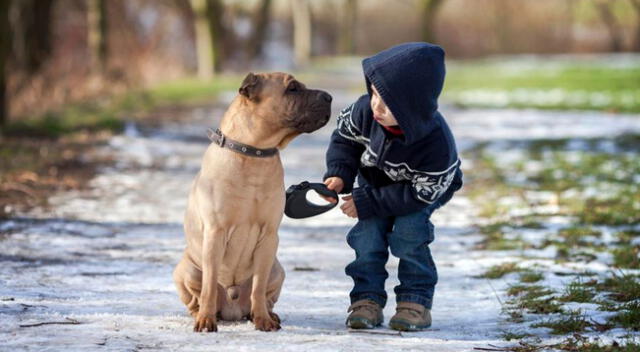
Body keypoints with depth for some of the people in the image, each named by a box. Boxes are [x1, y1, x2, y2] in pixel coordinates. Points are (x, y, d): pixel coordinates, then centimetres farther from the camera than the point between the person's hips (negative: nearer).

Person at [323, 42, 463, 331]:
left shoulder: (437, 144, -41)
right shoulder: (365, 110, -31)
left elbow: (420, 193, -31)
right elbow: (344, 137, -9)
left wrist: (368, 202, -32)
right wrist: (339, 173, -26)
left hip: (424, 189, -4)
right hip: (375, 180, 4)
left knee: (408, 231, -24)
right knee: (368, 232, -15)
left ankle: (416, 300, -10)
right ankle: (367, 299, -6)